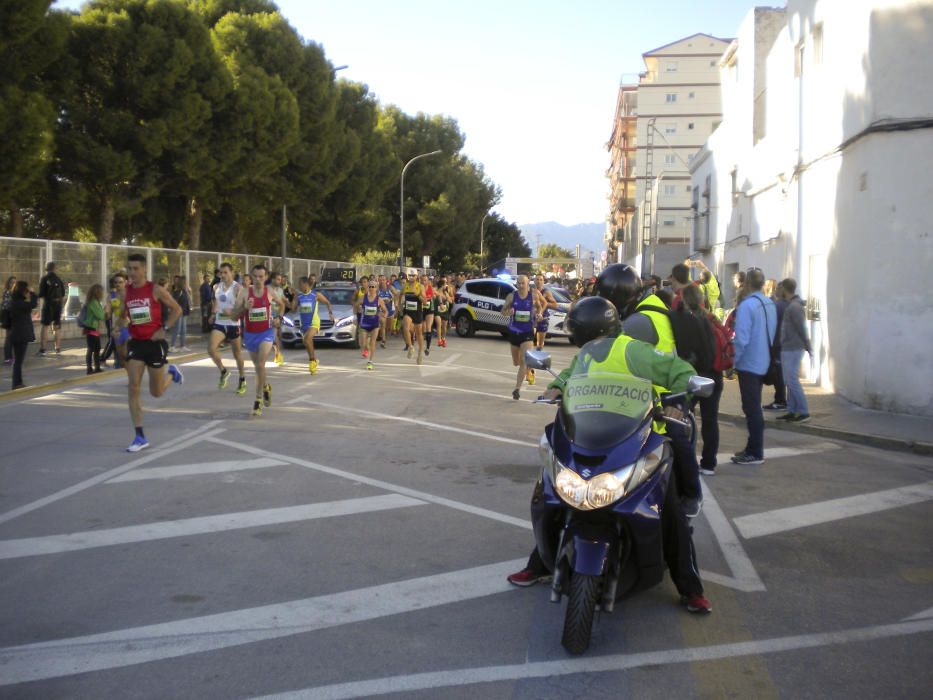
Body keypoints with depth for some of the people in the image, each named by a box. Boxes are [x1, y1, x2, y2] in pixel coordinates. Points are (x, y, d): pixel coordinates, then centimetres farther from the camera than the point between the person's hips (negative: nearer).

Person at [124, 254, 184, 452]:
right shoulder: (126, 292, 2)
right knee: (133, 389, -8)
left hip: (155, 342, -3)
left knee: (156, 392, 7)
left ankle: (172, 373, 43)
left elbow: (177, 309, -3)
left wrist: (164, 329, -12)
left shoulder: (156, 290, -10)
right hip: (136, 343, 3)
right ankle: (140, 436, -3)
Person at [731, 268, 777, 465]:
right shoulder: (770, 304, 7)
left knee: (751, 408, -2)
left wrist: (732, 362, -12)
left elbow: (741, 339, -22)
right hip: (763, 363, 8)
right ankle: (753, 448, 25)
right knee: (754, 407, 17)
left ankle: (755, 453, 2)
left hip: (749, 363, -8)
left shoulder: (747, 305, -19)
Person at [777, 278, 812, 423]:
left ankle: (804, 412, -2)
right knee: (789, 381, 12)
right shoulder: (790, 305, 12)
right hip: (788, 349, 10)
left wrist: (808, 348, -12)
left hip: (792, 349, -10)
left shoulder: (794, 307, -18)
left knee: (792, 381, -6)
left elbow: (802, 329, -17)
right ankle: (792, 411, 16)